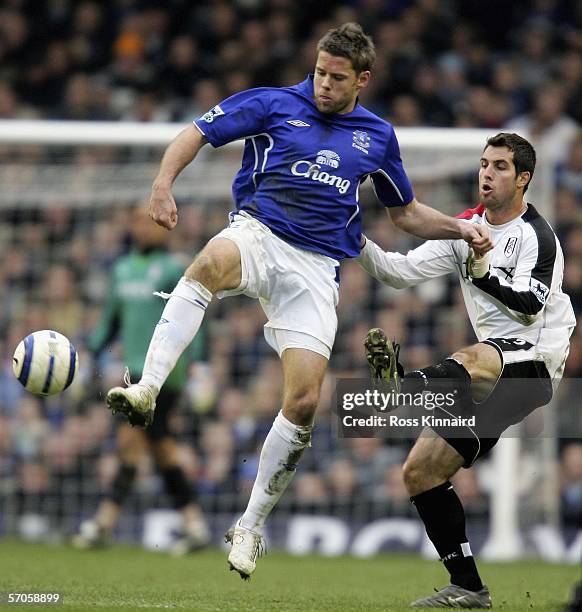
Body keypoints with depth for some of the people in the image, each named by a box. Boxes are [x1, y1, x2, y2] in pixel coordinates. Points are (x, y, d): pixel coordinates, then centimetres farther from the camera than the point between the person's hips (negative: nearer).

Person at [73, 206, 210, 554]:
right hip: (136, 368, 8)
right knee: (160, 447, 6)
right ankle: (195, 525, 10)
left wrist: (197, 364, -16)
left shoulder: (174, 270, -5)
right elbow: (112, 317, 26)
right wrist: (91, 353, 19)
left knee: (131, 440, -12)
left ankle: (104, 524, -13)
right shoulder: (123, 268, 17)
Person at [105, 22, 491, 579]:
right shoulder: (275, 104, 5)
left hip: (317, 267, 3)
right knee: (213, 261, -41)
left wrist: (459, 229, 12)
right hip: (258, 233, -2)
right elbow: (194, 135, 3)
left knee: (304, 399, -11)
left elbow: (405, 213, 28)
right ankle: (146, 390, -51)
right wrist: (164, 183, -15)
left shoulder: (378, 136, 16)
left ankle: (250, 528, 5)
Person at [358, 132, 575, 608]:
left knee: (475, 360, -44)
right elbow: (404, 271, 8)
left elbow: (530, 307, -19)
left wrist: (483, 271, -27)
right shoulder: (467, 227, 15)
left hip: (536, 359, -9)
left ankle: (402, 385, -76)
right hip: (490, 378, 9)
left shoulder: (537, 236, -6)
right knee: (419, 473, 3)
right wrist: (360, 243, -7)